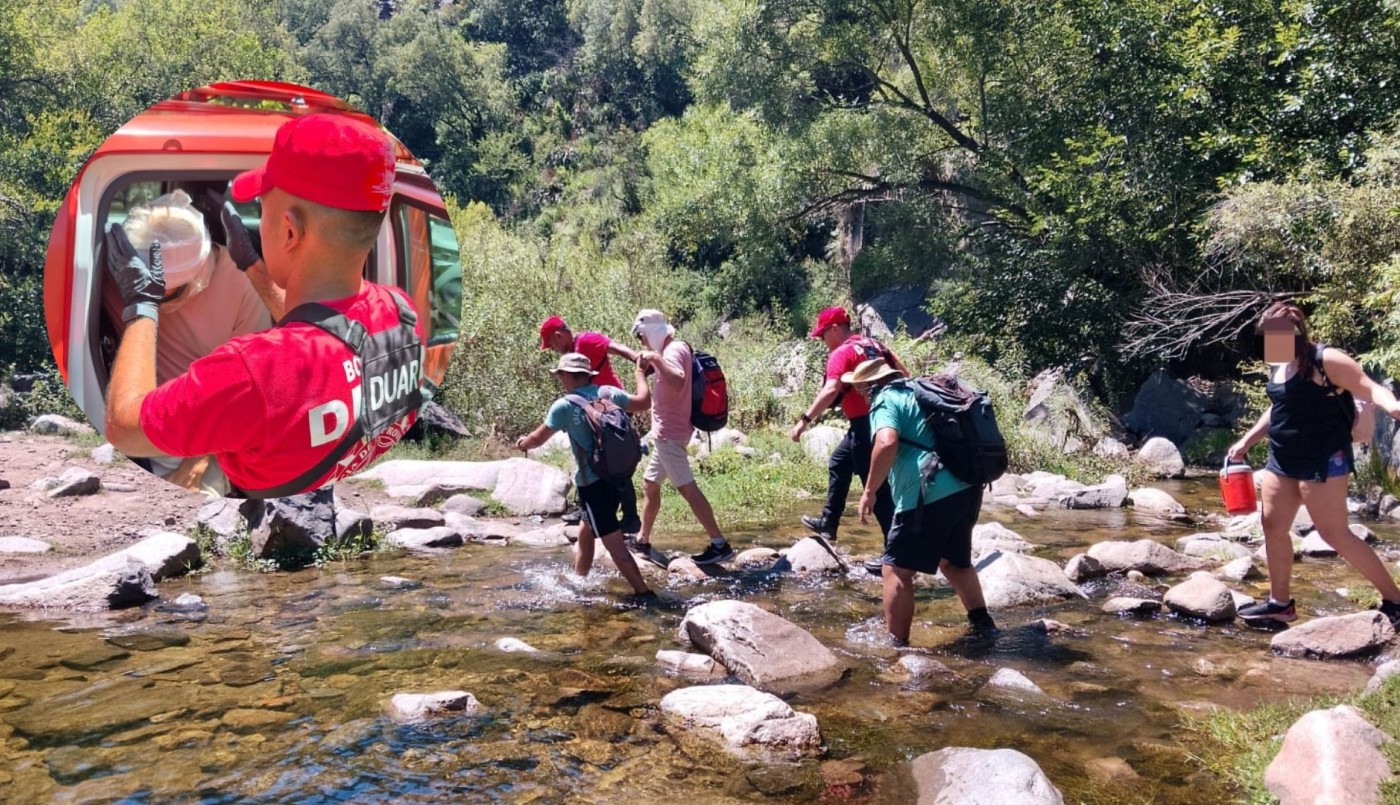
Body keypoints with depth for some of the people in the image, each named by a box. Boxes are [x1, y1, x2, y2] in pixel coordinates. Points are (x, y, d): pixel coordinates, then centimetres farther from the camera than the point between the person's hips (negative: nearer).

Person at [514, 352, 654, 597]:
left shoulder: (564, 405, -9)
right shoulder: (608, 393, 2)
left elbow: (538, 438, 2)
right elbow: (644, 402, 9)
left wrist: (522, 443, 24)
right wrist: (640, 374, 25)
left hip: (592, 483, -7)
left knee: (614, 543, -4)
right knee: (585, 532, 24)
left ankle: (644, 593, -5)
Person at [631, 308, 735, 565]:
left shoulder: (673, 351, -16)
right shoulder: (673, 349, 14)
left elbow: (678, 381, -36)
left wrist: (655, 359, -34)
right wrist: (647, 363, 13)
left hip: (669, 433, -11)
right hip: (666, 432, 11)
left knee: (687, 488, -12)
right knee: (649, 484, 19)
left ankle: (720, 545, -11)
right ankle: (642, 540, 30)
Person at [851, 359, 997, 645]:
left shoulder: (885, 400, -3)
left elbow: (887, 443, -22)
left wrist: (869, 490, -14)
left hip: (930, 496, -9)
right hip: (966, 489, 9)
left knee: (896, 570, 1)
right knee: (955, 561, 29)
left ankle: (897, 645, 3)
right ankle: (983, 624, 35)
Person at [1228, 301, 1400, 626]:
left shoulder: (1327, 360, -13)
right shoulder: (1278, 366, 11)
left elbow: (1369, 387, -19)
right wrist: (1246, 441, 26)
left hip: (1323, 461, -8)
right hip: (1281, 460, 8)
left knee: (1334, 533, -6)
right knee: (1273, 527, 8)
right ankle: (1279, 603, 20)